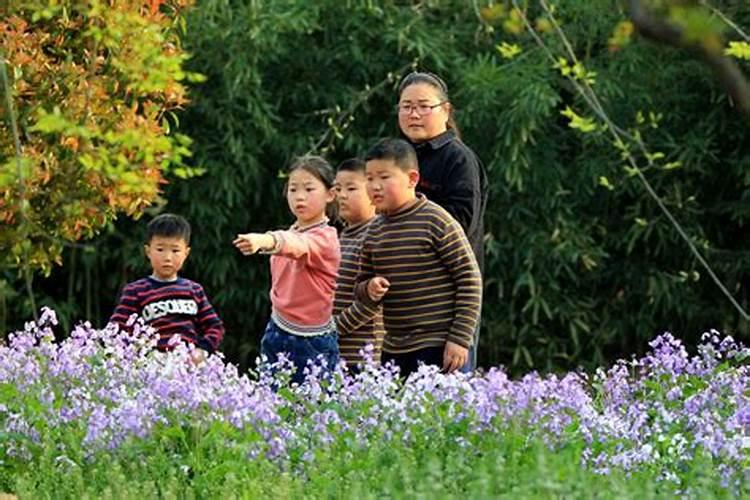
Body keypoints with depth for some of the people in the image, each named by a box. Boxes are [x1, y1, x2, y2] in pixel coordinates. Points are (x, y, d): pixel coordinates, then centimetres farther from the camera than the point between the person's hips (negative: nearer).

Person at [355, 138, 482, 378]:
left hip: (437, 348, -7)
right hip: (393, 349, 7)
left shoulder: (436, 221, -9)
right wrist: (369, 289, -6)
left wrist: (460, 339, -13)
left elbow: (469, 279, -9)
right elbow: (360, 288, 20)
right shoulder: (375, 231, 10)